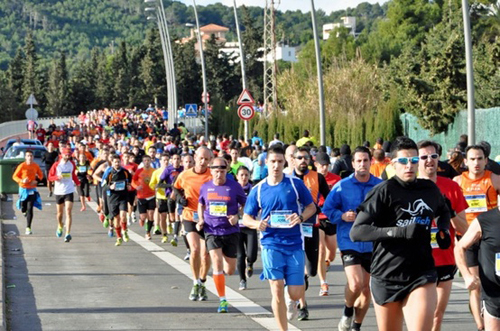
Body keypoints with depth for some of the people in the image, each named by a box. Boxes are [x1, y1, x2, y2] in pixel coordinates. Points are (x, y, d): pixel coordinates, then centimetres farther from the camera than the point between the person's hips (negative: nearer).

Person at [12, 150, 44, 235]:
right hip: (23, 189, -1)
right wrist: (22, 181, -23)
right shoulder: (22, 166, -10)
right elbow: (14, 176, -5)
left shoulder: (35, 166, -2)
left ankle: (28, 228, -8)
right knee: (23, 208, 8)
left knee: (30, 209, -9)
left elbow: (41, 175, 13)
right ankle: (24, 211, 49)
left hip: (32, 189, 1)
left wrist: (37, 181, -7)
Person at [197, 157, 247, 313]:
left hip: (231, 231, 0)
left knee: (230, 270, 5)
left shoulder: (235, 187, -6)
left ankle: (221, 272, 44)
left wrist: (237, 216, -14)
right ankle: (222, 300, -7)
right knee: (217, 262, -16)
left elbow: (245, 205, 4)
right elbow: (201, 204, 19)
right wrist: (201, 220, 4)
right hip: (212, 231, 0)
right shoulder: (205, 187, 2)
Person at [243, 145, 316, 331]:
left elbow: (311, 206, 8)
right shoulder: (258, 190, 4)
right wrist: (257, 224, -14)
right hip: (271, 244, 0)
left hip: (295, 244, 0)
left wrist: (301, 217, -13)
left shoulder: (296, 184, 0)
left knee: (295, 293, 0)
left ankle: (293, 302, 38)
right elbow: (246, 218, 9)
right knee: (277, 290, -8)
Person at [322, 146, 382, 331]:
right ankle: (348, 311, 13)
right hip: (349, 242, -3)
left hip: (372, 244, 3)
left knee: (366, 288, 11)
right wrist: (343, 216, -13)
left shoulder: (381, 186, 0)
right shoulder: (342, 186, -2)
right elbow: (327, 210, 3)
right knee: (355, 284, -19)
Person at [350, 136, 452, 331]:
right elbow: (356, 232, -17)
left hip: (421, 276, 2)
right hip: (386, 276, -2)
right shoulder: (384, 191, -9)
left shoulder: (430, 189, 7)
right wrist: (399, 231, -26)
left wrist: (443, 230, 8)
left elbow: (443, 212, 31)